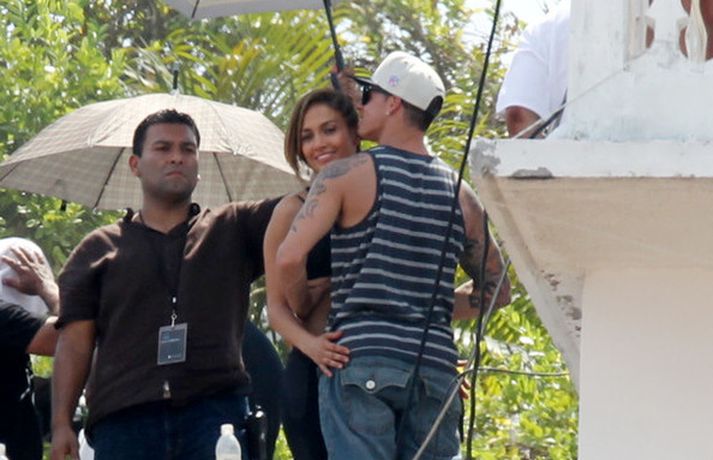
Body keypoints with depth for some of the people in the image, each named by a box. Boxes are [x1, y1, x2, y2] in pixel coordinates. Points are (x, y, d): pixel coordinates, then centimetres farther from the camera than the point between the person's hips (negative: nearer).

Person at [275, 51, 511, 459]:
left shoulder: (347, 176, 0)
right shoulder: (460, 194, 14)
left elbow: (290, 257, -10)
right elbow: (496, 289, 18)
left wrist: (301, 308, 8)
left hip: (361, 359, -4)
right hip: (436, 364, 4)